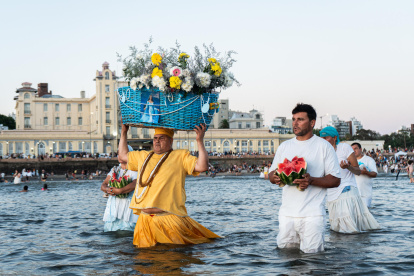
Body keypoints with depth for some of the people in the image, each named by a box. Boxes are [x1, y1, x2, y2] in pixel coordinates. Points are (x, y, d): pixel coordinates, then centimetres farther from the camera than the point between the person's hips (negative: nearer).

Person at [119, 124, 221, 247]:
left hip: (170, 217, -5)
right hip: (145, 218, 5)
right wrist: (124, 132, 30)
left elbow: (202, 166, -9)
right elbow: (123, 155, 32)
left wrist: (200, 141, -13)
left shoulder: (180, 156, 3)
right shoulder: (143, 156, 20)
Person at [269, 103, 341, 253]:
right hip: (287, 212, 4)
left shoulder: (324, 146, 2)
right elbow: (272, 174, 18)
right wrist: (275, 178, -7)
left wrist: (312, 180, -19)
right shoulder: (284, 146, 15)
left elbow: (335, 180, -2)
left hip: (312, 214, -4)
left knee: (311, 253, -6)